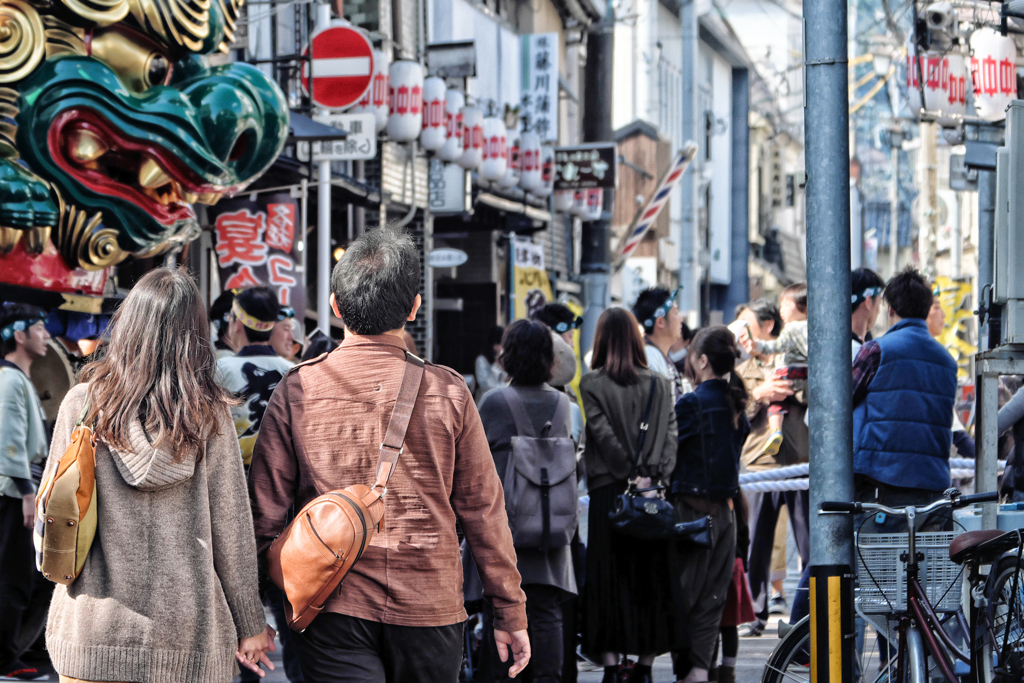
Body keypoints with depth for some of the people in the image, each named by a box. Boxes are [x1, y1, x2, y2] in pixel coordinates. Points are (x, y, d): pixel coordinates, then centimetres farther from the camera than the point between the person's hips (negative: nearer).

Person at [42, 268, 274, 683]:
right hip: (185, 634, 0)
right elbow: (230, 527, -3)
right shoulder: (210, 415, -5)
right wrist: (250, 626, 5)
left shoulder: (82, 403, -4)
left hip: (93, 631, 0)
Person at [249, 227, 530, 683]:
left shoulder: (297, 390, -4)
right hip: (430, 607, 1)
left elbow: (265, 510, -2)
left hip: (333, 609, -1)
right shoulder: (447, 392, -4)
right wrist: (510, 611, 10)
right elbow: (483, 509, 1)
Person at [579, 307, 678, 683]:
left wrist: (633, 474, -6)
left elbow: (603, 434, -9)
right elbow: (670, 433, 0)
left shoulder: (592, 383, -3)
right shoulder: (659, 383, 7)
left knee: (609, 578, 0)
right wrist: (652, 476, -6)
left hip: (609, 490, -3)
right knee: (652, 577, 8)